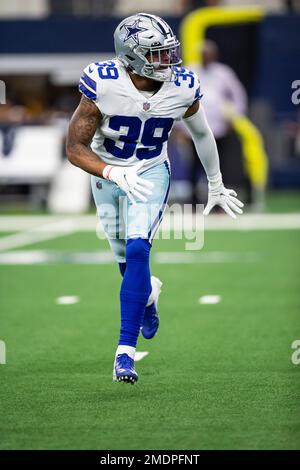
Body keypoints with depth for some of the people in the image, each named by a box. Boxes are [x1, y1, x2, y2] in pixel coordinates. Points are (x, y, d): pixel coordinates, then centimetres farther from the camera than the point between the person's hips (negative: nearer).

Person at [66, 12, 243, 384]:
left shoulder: (182, 89, -19)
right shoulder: (102, 85, -27)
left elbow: (202, 134, 2)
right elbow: (75, 148, -24)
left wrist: (216, 185, 14)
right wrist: (114, 173, -41)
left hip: (151, 173, 0)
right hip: (107, 173, 1)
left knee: (137, 251, -21)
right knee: (126, 260, 13)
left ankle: (125, 351, -19)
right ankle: (149, 293, 51)